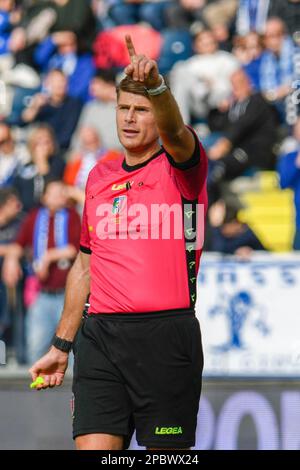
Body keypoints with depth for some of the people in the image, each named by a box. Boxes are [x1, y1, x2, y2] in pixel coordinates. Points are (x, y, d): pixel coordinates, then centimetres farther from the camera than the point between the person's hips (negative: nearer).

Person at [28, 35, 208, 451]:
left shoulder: (181, 167, 2)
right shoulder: (99, 176, 17)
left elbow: (172, 130, -24)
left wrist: (155, 85, -45)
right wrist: (61, 345, 24)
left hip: (167, 338, -4)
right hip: (100, 336, 4)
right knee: (92, 447, -9)